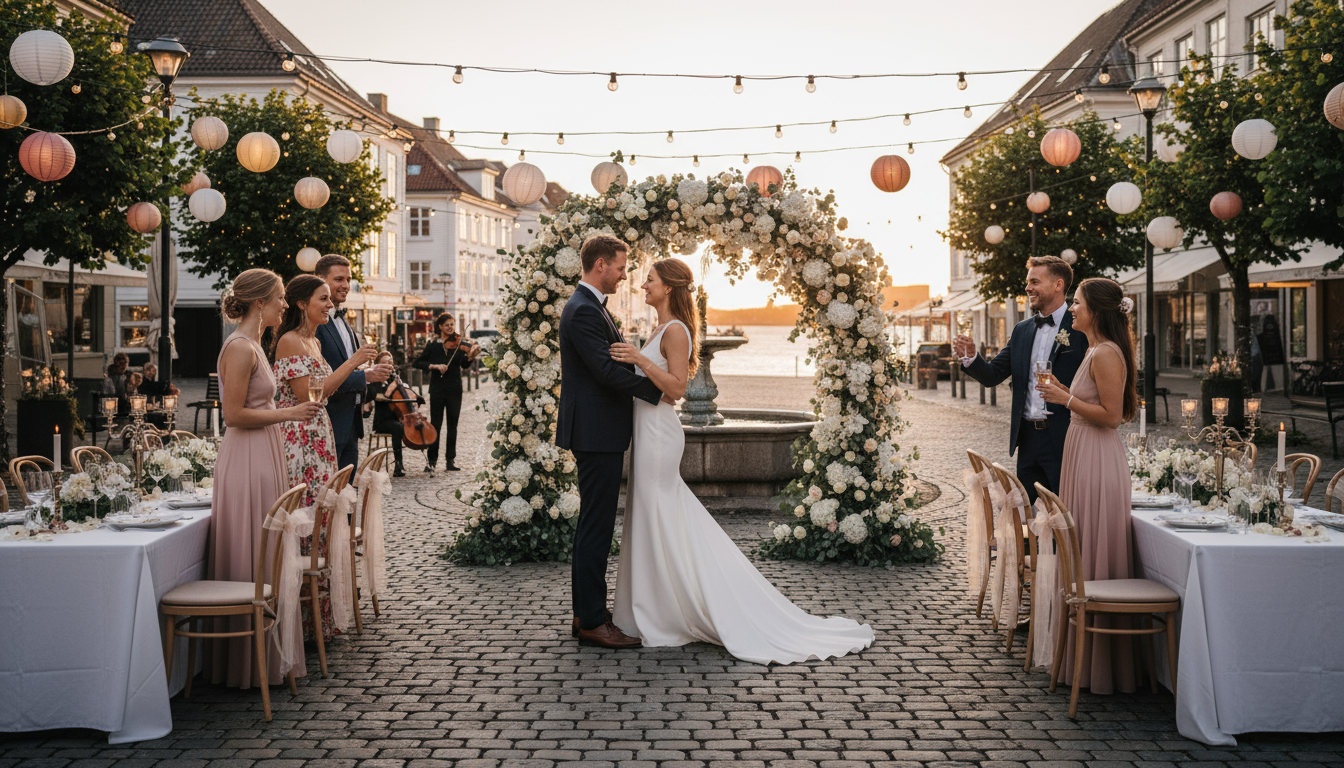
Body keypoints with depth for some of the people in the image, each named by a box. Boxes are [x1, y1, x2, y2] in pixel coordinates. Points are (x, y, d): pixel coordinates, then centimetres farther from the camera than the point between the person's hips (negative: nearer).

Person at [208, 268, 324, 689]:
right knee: (252, 559, -4)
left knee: (263, 556, 13)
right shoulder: (240, 347, -16)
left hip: (262, 457, 10)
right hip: (247, 460, -10)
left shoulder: (252, 345, 15)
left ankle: (267, 652, 21)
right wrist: (288, 413, -15)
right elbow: (234, 414, -20)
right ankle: (252, 663, 4)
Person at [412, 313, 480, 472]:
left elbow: (464, 365, -8)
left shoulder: (459, 343, 3)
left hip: (454, 389, 1)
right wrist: (434, 366, -15)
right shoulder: (433, 344, 2)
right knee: (435, 424, 0)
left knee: (452, 425, 5)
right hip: (437, 388, -1)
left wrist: (470, 357, -28)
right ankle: (431, 460, 5)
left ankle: (451, 459, 12)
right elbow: (418, 362, -1)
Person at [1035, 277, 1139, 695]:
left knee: (1094, 558, -3)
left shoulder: (1107, 354, -16)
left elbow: (1111, 415, -20)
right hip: (1082, 454, 10)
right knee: (1083, 555, 14)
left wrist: (1066, 399, -15)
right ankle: (1080, 652, 23)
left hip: (1098, 459, -10)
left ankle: (1098, 664, 5)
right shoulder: (1095, 351, 15)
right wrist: (1062, 392, 17)